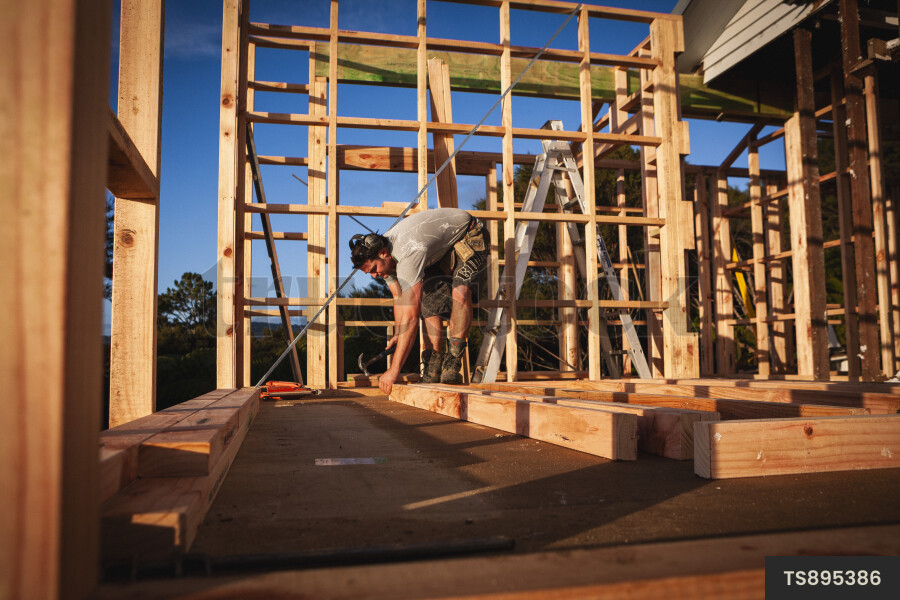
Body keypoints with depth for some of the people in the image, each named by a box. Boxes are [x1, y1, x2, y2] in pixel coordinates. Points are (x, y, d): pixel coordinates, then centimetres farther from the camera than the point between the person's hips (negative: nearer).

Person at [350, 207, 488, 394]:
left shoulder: (409, 253, -42)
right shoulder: (385, 258, -15)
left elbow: (411, 316, -43)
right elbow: (399, 298, 2)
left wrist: (394, 371, -41)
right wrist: (397, 335, -11)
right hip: (442, 247, 8)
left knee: (459, 292, -32)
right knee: (430, 299, -10)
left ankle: (452, 364, -24)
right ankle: (432, 371, -10)